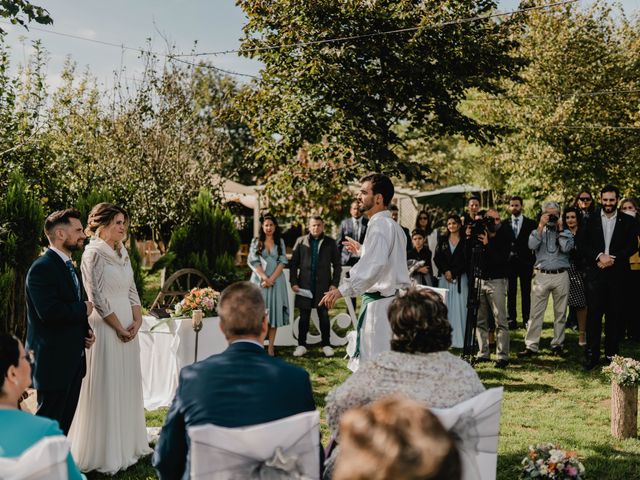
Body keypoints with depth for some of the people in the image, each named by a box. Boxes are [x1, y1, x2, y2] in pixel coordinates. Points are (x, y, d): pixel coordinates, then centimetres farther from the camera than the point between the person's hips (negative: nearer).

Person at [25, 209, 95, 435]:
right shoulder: (42, 268, -16)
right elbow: (49, 312, -27)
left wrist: (86, 329, 4)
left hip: (73, 360, 9)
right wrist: (84, 309, -13)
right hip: (53, 359, -9)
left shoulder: (69, 266, 15)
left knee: (64, 422, 15)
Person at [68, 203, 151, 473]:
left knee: (129, 385, 13)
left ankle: (128, 444, 25)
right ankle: (106, 453, 10)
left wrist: (137, 321, -1)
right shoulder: (93, 254, -11)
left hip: (129, 328, 8)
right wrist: (119, 327, -12)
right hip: (106, 328, -8)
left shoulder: (122, 253, 12)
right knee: (106, 388, -1)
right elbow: (97, 297, -14)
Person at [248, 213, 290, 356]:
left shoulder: (280, 242, 9)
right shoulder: (256, 242, 7)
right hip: (259, 280, -1)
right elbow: (253, 262, -2)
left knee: (274, 311, 0)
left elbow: (282, 262, 1)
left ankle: (271, 347, 2)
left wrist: (271, 279, -11)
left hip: (276, 281, 1)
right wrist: (264, 278, -14)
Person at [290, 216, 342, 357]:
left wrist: (335, 283, -2)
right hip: (304, 285, 0)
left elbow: (337, 265, 5)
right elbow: (293, 263, 5)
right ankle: (301, 345, 15)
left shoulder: (330, 242, 3)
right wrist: (293, 282, -2)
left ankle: (326, 344, 15)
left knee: (324, 315, 6)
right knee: (304, 316, 7)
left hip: (323, 285, 0)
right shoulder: (301, 242, 4)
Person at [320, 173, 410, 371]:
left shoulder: (379, 225, -15)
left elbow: (374, 264, -30)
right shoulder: (392, 225, 18)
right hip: (393, 299, 11)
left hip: (380, 302, -11)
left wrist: (343, 289, -34)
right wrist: (361, 249, 37)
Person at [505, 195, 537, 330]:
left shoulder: (531, 223, 4)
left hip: (525, 263, -1)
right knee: (510, 293, 4)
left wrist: (535, 263, -2)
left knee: (526, 293, 2)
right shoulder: (504, 224, 6)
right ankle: (511, 319, 10)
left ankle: (526, 320, 9)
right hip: (509, 262, 1)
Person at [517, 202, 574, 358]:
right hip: (542, 275, 0)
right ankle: (531, 346, 0)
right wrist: (541, 226, -9)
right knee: (536, 313, -3)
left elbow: (566, 248, -10)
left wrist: (560, 229, -5)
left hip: (561, 275, 1)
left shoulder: (566, 232, 9)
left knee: (560, 313, 7)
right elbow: (532, 245, -10)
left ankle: (557, 344, 16)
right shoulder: (538, 231, 10)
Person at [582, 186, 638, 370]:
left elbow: (633, 246, 1)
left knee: (614, 315, 5)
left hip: (617, 273, 0)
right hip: (595, 272, 0)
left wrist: (613, 259, -12)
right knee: (593, 313, -2)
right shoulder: (591, 219, 6)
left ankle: (611, 353, 14)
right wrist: (599, 256, -13)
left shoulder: (627, 221, 5)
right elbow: (584, 244, 3)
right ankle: (592, 354, 3)